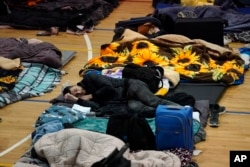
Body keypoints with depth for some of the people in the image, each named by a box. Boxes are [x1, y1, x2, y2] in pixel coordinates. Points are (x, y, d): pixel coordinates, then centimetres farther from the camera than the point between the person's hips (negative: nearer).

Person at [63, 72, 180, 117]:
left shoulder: (89, 78, -6)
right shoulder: (85, 96, 7)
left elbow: (109, 88, -16)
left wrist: (91, 96, -8)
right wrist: (77, 100, -16)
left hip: (130, 86, -4)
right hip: (128, 99, 4)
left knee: (154, 102, -25)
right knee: (134, 107, -29)